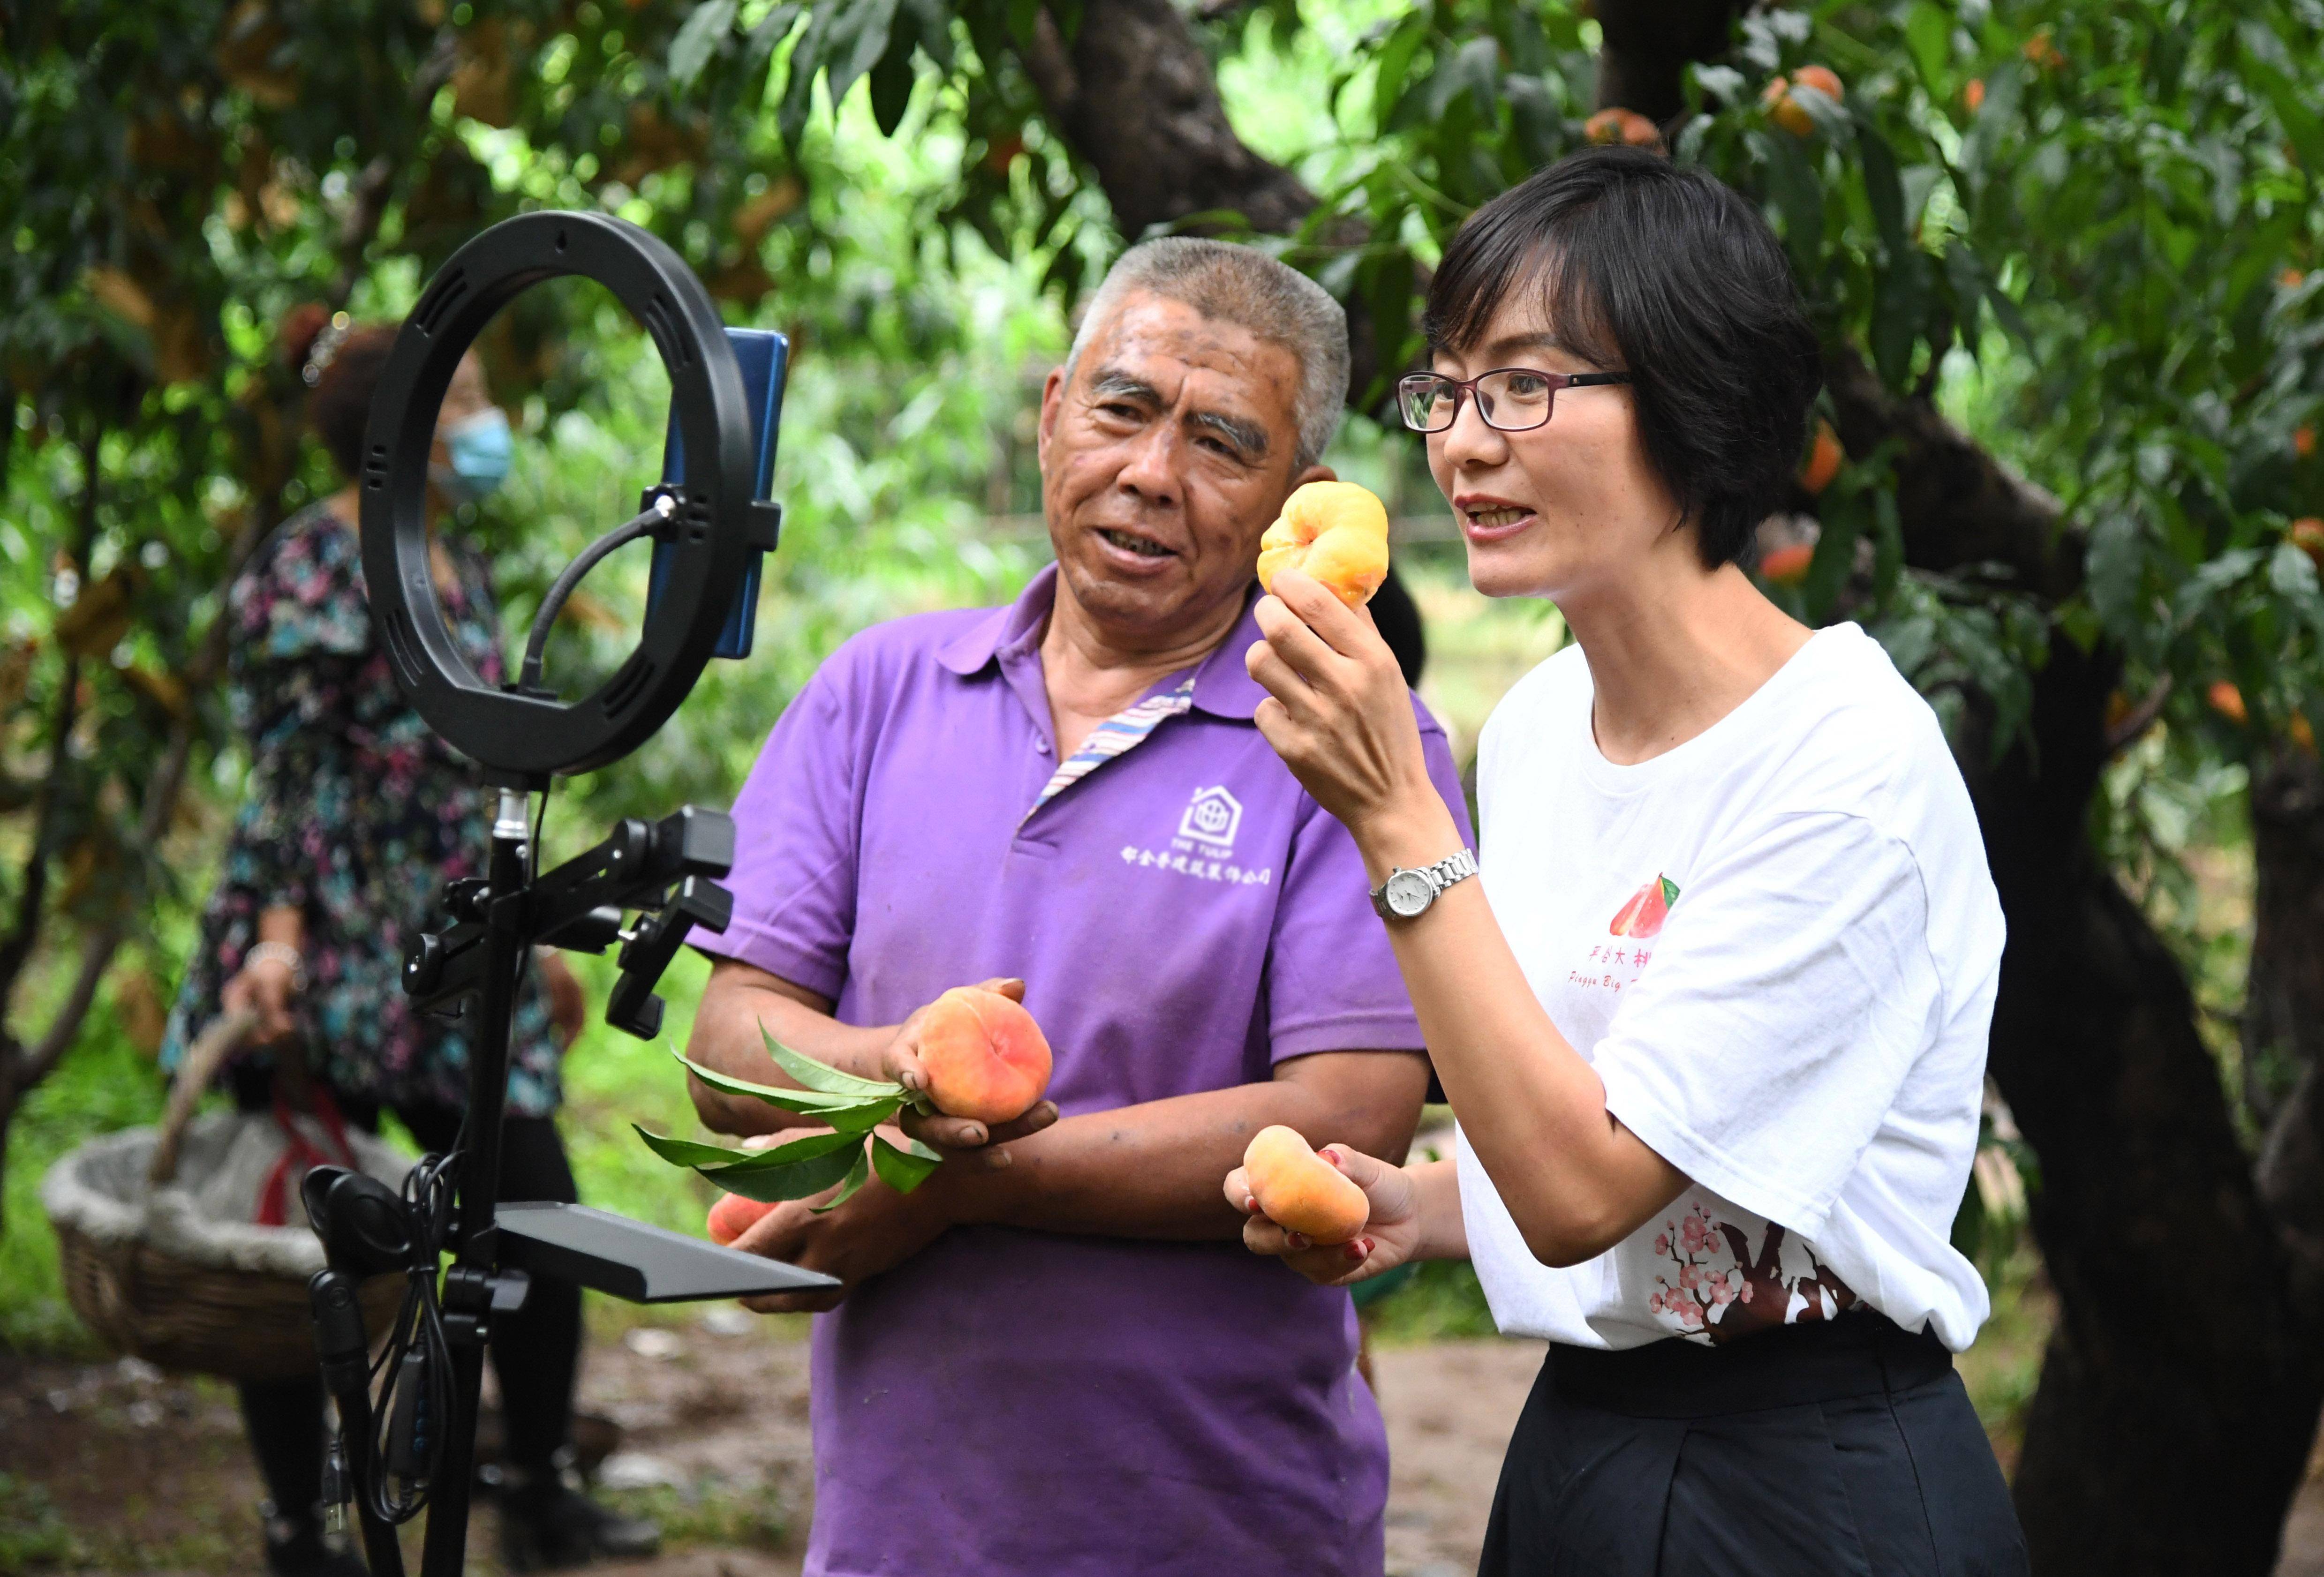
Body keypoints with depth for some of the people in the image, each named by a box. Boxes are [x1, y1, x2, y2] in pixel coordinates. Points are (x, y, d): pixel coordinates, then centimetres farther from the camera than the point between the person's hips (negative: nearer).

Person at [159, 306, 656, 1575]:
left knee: (538, 1212, 5)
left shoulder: (458, 569, 15)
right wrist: (278, 933, -25)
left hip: (454, 962, 8)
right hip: (330, 968, -8)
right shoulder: (306, 569, -9)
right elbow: (292, 776, -15)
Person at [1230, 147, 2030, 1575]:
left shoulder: (1851, 763, -19)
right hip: (1576, 1452, 7)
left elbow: (1583, 1187, -23)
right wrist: (1415, 1207, -2)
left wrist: (1395, 818, -25)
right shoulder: (1533, 726, 4)